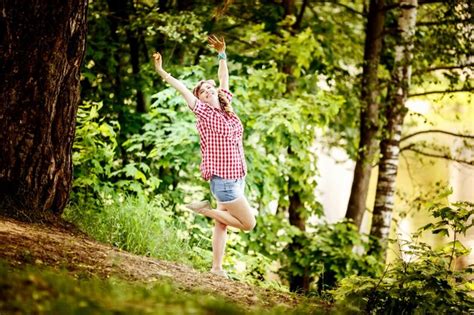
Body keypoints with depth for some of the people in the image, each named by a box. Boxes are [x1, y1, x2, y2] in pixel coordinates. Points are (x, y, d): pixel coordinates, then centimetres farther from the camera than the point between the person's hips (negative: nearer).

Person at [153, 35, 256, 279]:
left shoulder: (225, 107, 9)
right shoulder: (204, 112, -7)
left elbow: (224, 79, 19)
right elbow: (183, 90, -10)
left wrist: (222, 55, 15)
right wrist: (162, 73, -13)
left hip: (236, 178, 7)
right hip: (223, 180, -7)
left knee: (222, 223, 9)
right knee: (248, 223, -4)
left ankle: (217, 268, 14)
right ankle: (204, 209, 5)